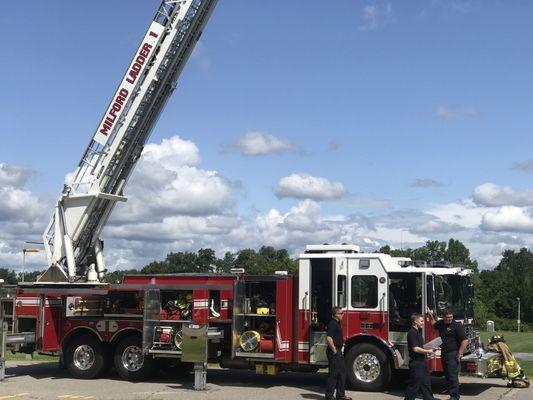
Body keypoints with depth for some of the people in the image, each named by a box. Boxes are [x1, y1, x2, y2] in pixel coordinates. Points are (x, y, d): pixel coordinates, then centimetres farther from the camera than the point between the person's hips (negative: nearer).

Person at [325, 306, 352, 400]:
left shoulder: (337, 324, 16)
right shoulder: (332, 324, -16)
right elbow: (329, 338, -27)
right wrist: (334, 350, -21)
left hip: (338, 352, 11)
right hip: (334, 353, -11)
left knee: (342, 373, 14)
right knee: (333, 374, -5)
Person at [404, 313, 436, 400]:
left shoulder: (418, 332, 14)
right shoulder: (412, 333, -18)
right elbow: (416, 349, -23)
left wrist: (431, 348, 13)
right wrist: (428, 351, -13)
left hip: (422, 362, 10)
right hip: (416, 363, -10)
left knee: (426, 383, 15)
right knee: (414, 384, -4)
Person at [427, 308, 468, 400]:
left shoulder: (457, 325, -12)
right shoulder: (441, 324, 10)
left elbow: (465, 341, -16)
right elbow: (434, 324, 36)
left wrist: (459, 354, -17)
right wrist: (431, 315, 25)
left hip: (453, 354, -8)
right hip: (444, 354, 8)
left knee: (452, 376, -8)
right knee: (447, 376, 12)